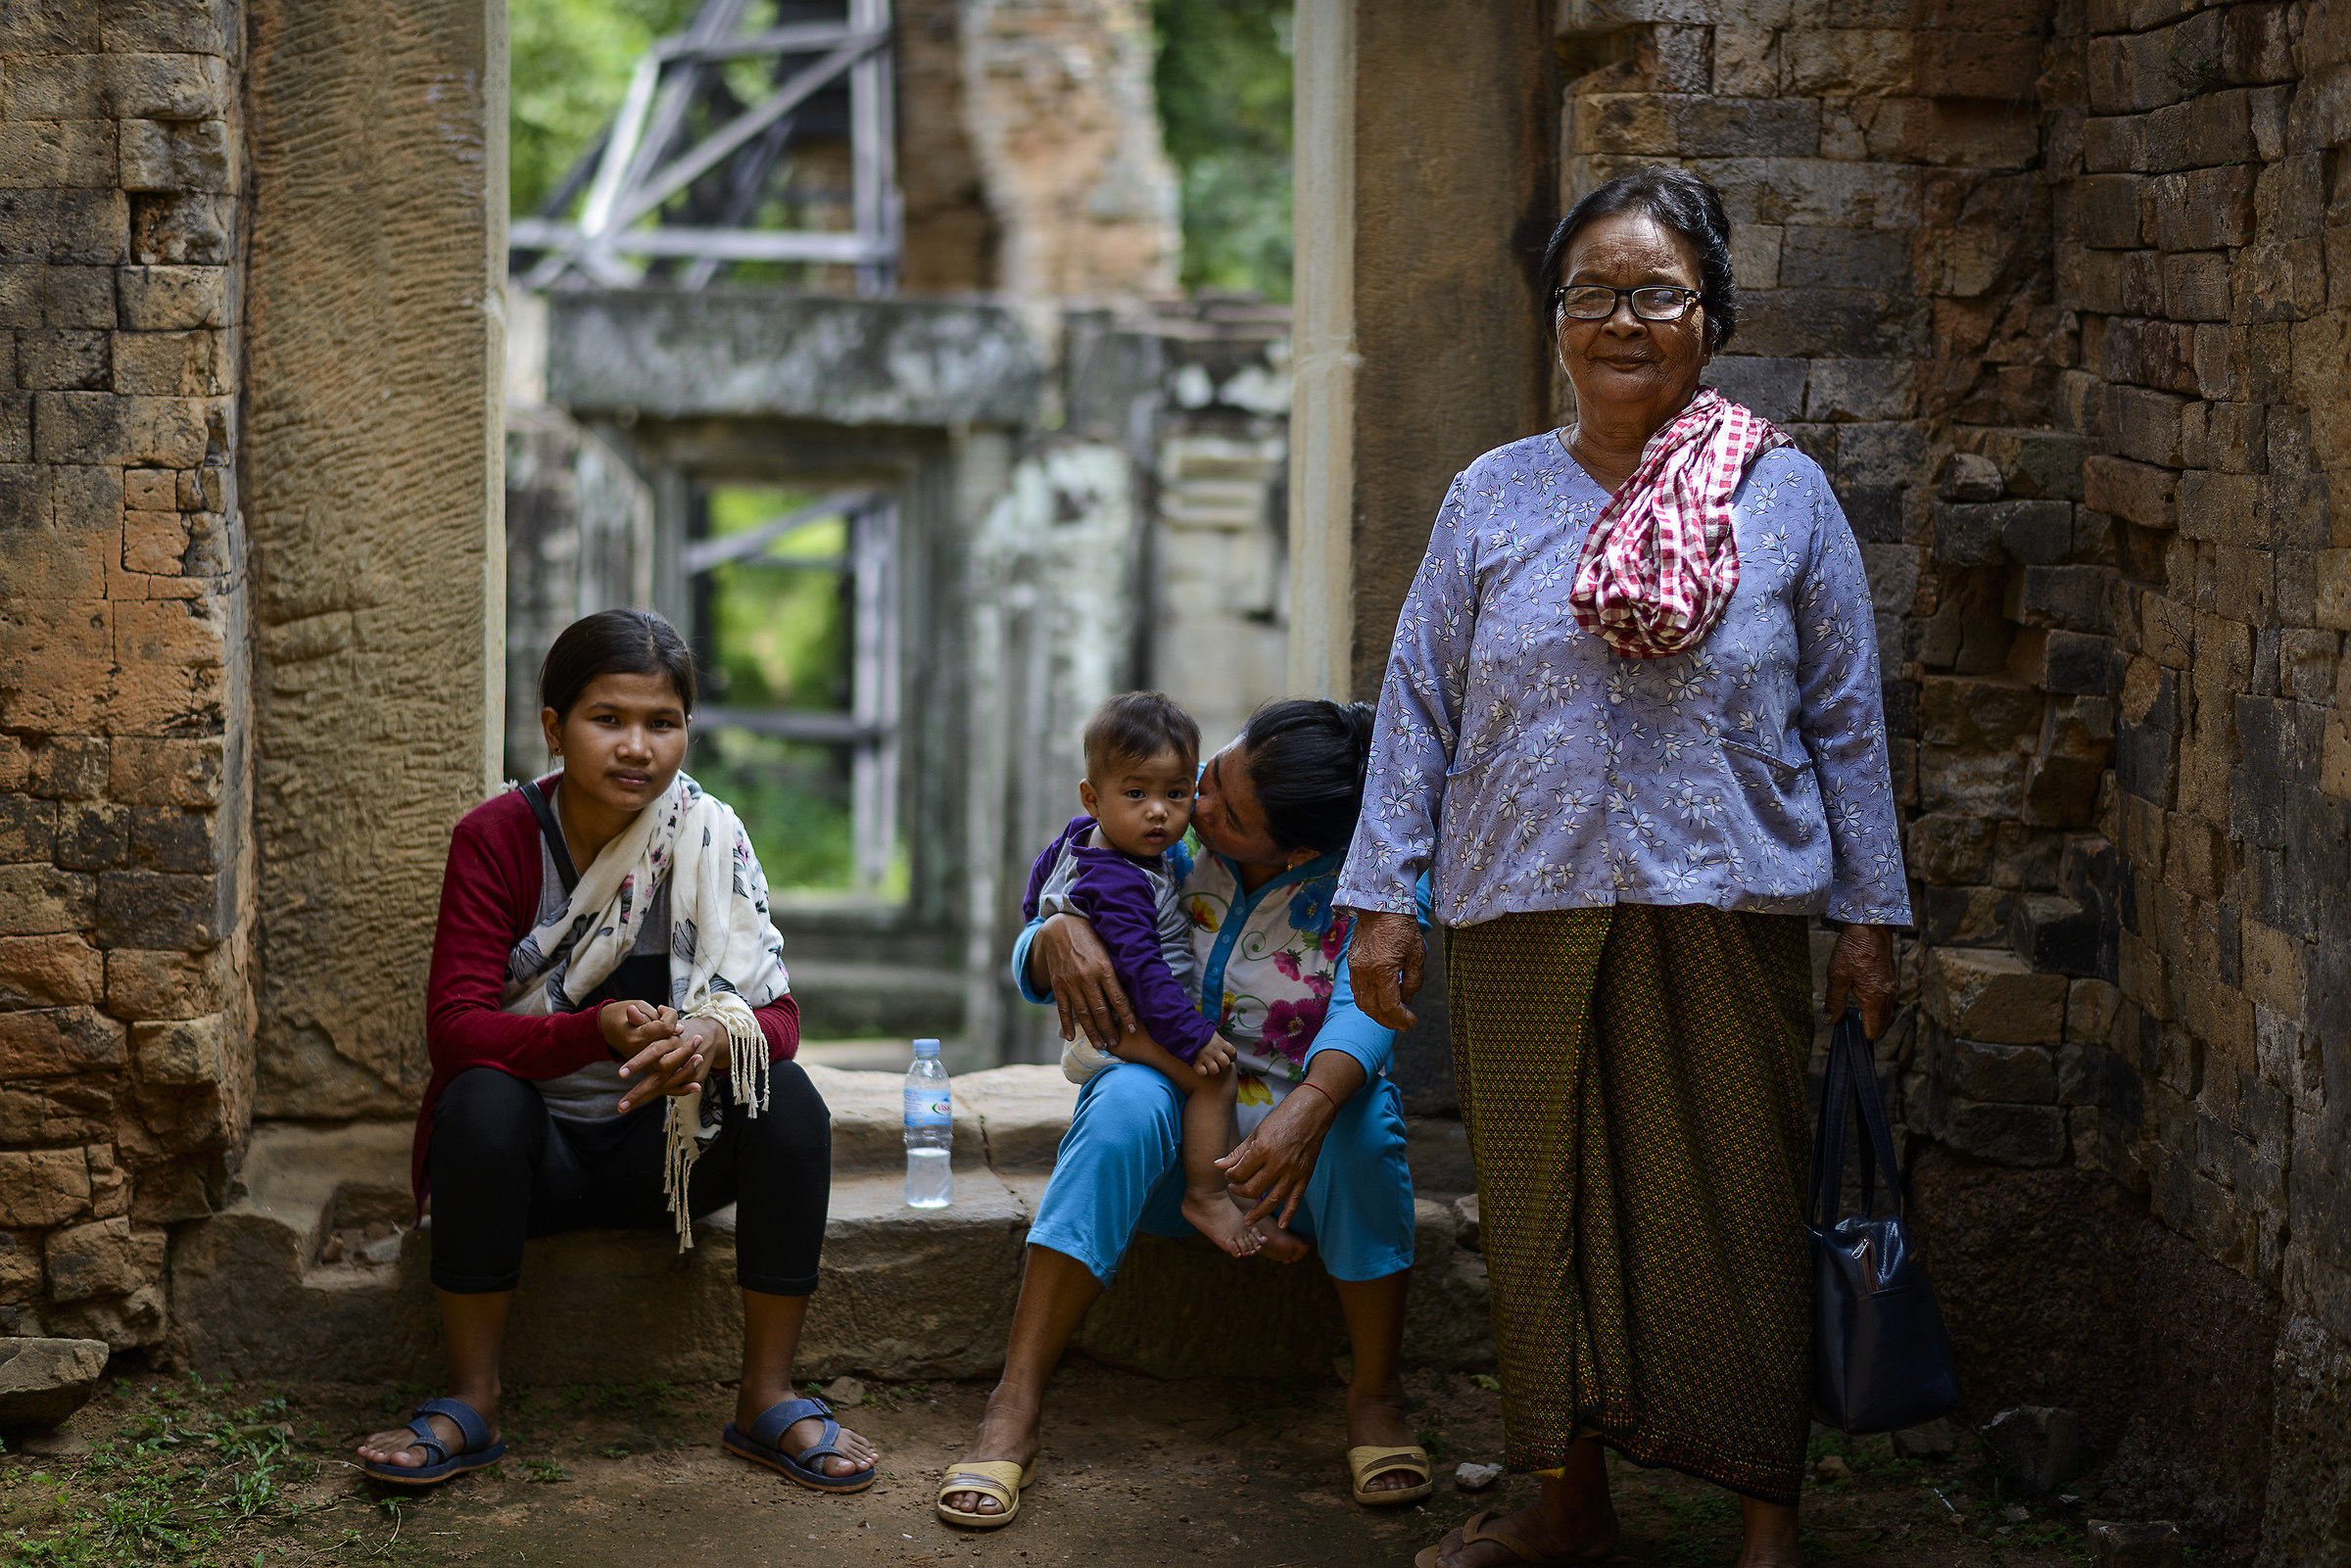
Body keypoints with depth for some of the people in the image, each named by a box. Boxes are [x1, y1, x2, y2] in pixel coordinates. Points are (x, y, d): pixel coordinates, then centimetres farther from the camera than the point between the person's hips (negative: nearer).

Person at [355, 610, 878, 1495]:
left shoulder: (710, 840, -6)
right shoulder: (496, 840, -13)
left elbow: (776, 1012, -12)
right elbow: (454, 1029, -22)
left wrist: (716, 1041, -38)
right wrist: (596, 1033, -40)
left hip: (663, 1153, 2)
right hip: (537, 1155, -2)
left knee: (789, 1100, -24)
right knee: (482, 1101, -33)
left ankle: (767, 1398, -15)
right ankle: (472, 1404, -22)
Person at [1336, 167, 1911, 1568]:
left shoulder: (1784, 496, 3)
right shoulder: (1493, 497, 7)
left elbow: (1847, 721, 6)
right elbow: (1419, 704, 9)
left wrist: (1870, 917, 4)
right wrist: (1384, 899, 4)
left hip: (1726, 915, -2)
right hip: (1523, 916, 2)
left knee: (1734, 1213, 1)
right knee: (1543, 1205, 8)